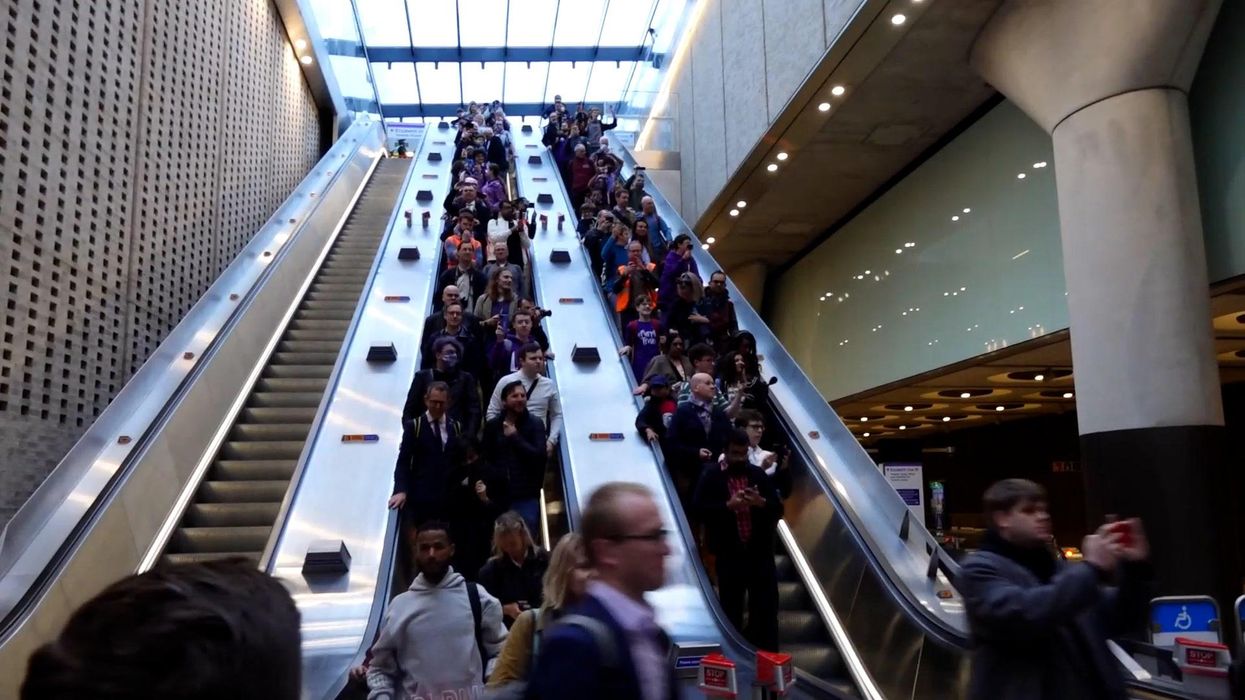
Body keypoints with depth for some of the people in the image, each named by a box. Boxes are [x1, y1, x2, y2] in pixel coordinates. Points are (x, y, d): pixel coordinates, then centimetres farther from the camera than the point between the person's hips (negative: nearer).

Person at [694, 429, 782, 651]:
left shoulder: (759, 475, 9)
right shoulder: (712, 477, 1)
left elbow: (778, 508, 6)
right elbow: (700, 509, -10)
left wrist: (762, 503, -15)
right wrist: (728, 505, -21)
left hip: (760, 551, 2)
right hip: (729, 554, -2)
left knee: (767, 606, 5)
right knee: (731, 608, 8)